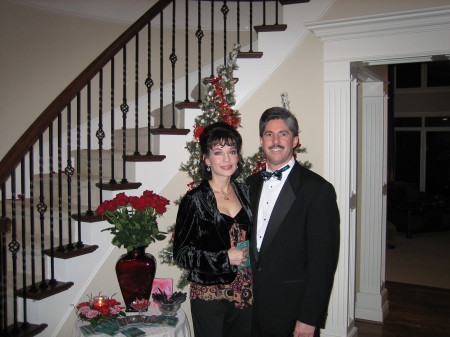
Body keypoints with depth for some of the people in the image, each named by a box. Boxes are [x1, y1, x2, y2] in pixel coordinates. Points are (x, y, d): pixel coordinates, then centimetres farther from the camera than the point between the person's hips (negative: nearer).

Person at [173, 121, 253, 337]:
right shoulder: (195, 199, -10)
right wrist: (225, 257, -15)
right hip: (209, 297, -4)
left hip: (246, 294, 5)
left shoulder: (245, 192, 5)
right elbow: (181, 253, -9)